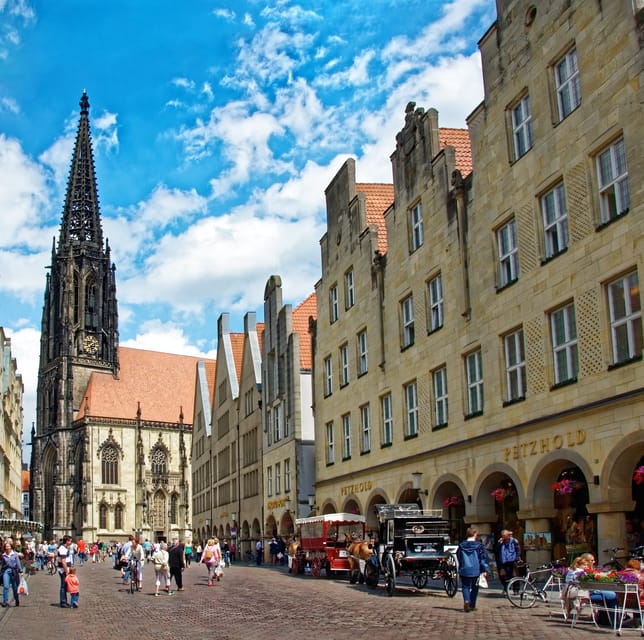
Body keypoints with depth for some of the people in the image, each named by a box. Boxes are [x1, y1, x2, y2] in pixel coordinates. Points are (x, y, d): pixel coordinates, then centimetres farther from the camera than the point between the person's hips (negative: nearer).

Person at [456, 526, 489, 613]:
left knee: (465, 587, 5)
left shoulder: (461, 545, 3)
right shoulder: (479, 545, -5)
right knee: (474, 588, 14)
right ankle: (472, 605, 17)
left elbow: (458, 557, 13)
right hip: (476, 571, -1)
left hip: (464, 571, 1)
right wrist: (485, 570, -4)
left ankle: (466, 600, -21)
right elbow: (483, 558, -7)